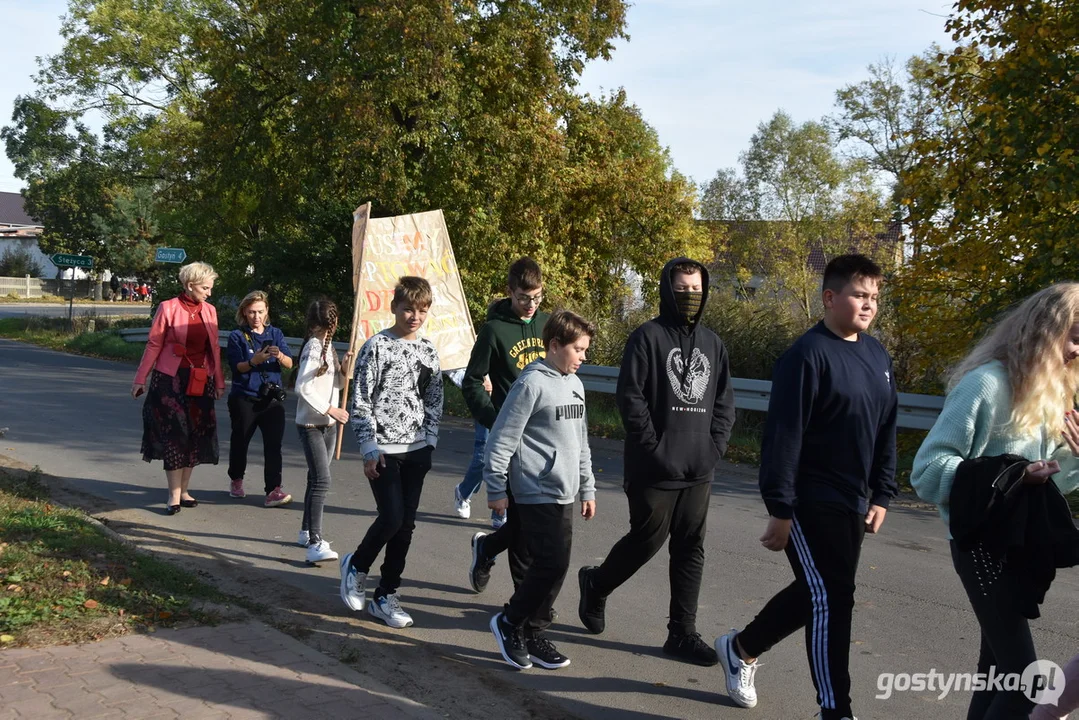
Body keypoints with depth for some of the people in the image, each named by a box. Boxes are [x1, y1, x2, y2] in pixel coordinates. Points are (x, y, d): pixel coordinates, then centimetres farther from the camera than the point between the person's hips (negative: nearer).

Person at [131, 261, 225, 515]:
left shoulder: (209, 311, 7)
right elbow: (154, 345, -3)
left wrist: (219, 382, 11)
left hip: (200, 382, 4)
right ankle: (174, 495, 5)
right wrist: (141, 379, -2)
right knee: (174, 434, -2)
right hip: (171, 380, -4)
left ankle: (184, 490, 21)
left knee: (195, 436, 8)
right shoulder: (168, 308, -6)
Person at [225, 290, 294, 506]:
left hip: (272, 398, 1)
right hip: (244, 399, -1)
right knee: (240, 441, 13)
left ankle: (273, 490, -12)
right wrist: (254, 361, -30)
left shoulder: (275, 333, 7)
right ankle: (236, 480, 37)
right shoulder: (237, 336, 0)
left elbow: (289, 364, -2)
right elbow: (237, 366, -10)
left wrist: (280, 356, -25)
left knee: (273, 444, -9)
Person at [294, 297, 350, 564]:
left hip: (328, 424, 9)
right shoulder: (314, 347, -15)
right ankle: (315, 543, -17)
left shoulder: (327, 346, 12)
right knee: (321, 480, -15)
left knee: (316, 478, 16)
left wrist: (343, 369, -4)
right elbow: (303, 387, -22)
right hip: (311, 424, -9)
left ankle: (306, 532, 27)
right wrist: (329, 409, -22)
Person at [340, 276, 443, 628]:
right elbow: (360, 402, -8)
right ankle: (356, 565, 20)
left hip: (416, 450, 5)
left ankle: (386, 596, 19)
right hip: (383, 449, -5)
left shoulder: (428, 351, 8)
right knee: (391, 518, -10)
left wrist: (429, 442, 5)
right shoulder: (377, 347, -7)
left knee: (406, 524, 6)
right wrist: (370, 449, -11)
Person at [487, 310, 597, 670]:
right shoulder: (532, 383, -13)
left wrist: (587, 488, 20)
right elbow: (502, 439, -12)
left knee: (556, 566, 10)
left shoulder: (575, 384, 13)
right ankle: (509, 622, 12)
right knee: (551, 564, -10)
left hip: (564, 494, 8)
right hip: (536, 492, -8)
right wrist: (496, 489, -11)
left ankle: (533, 634, 23)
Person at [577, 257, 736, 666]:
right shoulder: (647, 337, -6)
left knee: (690, 551, 9)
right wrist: (654, 448, -14)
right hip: (654, 470, -5)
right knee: (646, 541, 3)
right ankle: (596, 584, 31)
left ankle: (682, 633, 18)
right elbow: (630, 397, -11)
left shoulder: (712, 344, 12)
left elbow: (725, 401, 14)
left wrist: (715, 446, 1)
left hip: (700, 472, 6)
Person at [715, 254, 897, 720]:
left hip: (852, 503, 8)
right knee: (832, 599, -6)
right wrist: (780, 509, -19)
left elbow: (886, 431, 16)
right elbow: (783, 435, -18)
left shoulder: (877, 356, 10)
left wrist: (881, 495, 12)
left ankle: (740, 648, 38)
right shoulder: (807, 354, -15)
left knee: (815, 593, 17)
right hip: (810, 503, -8)